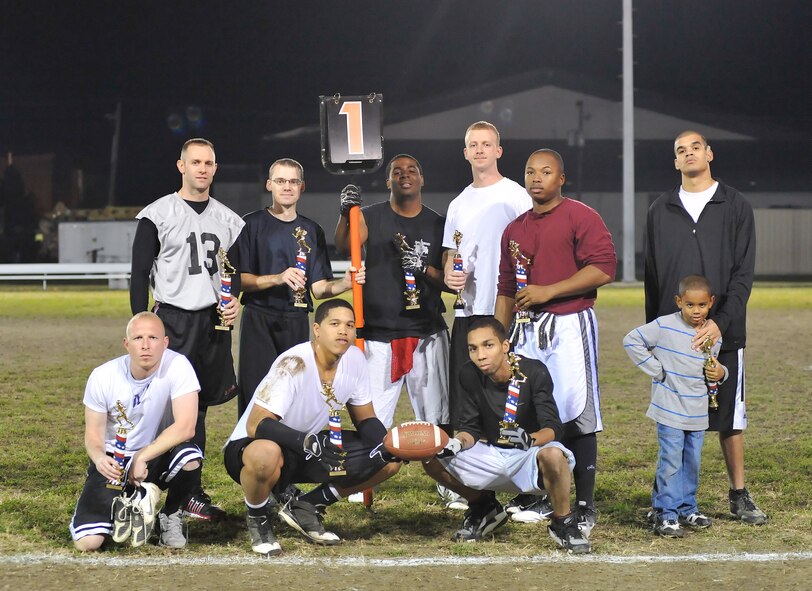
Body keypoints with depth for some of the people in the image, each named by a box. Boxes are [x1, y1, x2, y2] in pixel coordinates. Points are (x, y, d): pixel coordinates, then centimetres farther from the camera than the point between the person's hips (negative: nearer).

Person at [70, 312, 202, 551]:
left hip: (157, 456, 0)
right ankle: (125, 507, 17)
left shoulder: (177, 366, -19)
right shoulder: (102, 377, -12)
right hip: (114, 460, 1)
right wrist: (99, 457, -28)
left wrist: (142, 457, -30)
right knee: (87, 542, -18)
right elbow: (93, 435, -5)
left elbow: (186, 427, -26)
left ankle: (170, 515, -3)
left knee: (190, 458, -36)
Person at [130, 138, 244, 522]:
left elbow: (236, 271, 20)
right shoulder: (157, 215, -2)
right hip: (174, 320, -5)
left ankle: (188, 492, 15)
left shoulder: (228, 220, 12)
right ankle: (190, 494, -5)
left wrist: (234, 300, -1)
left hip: (215, 320, 5)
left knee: (199, 404, 8)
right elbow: (140, 276, -2)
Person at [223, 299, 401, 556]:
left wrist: (385, 444, -18)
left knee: (389, 461, -6)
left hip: (309, 447, 7)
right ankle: (258, 519, -9)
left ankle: (306, 507, 8)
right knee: (266, 454, -44)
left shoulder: (354, 359, -6)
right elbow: (255, 425, -33)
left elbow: (366, 419, 4)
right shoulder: (294, 364, -27)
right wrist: (306, 442, -46)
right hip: (247, 447, -7)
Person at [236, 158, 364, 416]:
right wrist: (278, 278, -20)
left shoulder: (312, 231, 13)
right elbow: (239, 279, -5)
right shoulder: (252, 224, 2)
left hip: (297, 323, 3)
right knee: (257, 393, -8)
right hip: (259, 320, -3)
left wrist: (345, 283, -13)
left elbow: (319, 287, 8)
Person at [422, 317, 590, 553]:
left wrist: (529, 439, -45)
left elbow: (553, 428, -23)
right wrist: (457, 443, -24)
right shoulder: (470, 375, -6)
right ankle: (484, 507, 13)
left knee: (553, 455, -40)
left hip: (529, 456, -5)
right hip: (491, 456, 5)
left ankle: (563, 523, -13)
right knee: (431, 458, -13)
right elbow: (470, 429, 0)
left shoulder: (534, 372, -19)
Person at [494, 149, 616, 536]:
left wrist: (547, 291, -16)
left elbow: (603, 269, -14)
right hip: (526, 330, 6)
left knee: (576, 420, -6)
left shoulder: (581, 218, -3)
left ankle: (584, 508, -1)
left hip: (569, 327, -6)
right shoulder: (514, 230, 18)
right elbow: (506, 290, 22)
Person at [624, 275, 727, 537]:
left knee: (692, 463, 13)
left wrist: (720, 373, -3)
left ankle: (686, 508, 27)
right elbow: (631, 340, -8)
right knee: (670, 463, -6)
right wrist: (655, 369, -10)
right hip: (670, 410, -5)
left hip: (698, 414, 5)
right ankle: (666, 514, 0)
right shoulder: (665, 326, -10)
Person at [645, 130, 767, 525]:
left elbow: (743, 273, -4)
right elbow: (652, 277, 12)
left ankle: (739, 496, 12)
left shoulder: (735, 206, 3)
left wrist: (721, 322, -16)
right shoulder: (660, 211, 10)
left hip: (724, 331, -2)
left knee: (730, 415, 3)